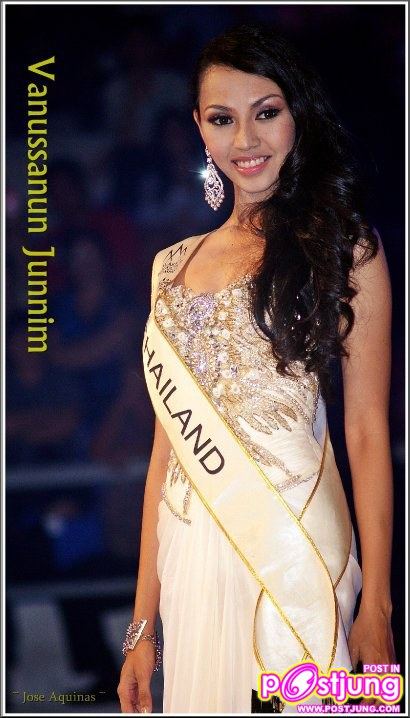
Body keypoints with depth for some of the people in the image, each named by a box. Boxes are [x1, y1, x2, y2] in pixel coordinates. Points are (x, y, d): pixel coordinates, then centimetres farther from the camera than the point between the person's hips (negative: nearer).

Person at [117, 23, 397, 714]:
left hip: (294, 549, -4)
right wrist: (143, 624, 7)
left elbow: (367, 432, -4)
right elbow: (169, 442, 11)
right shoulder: (175, 266, 13)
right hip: (190, 558, 4)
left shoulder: (343, 248, 0)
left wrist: (376, 608, -12)